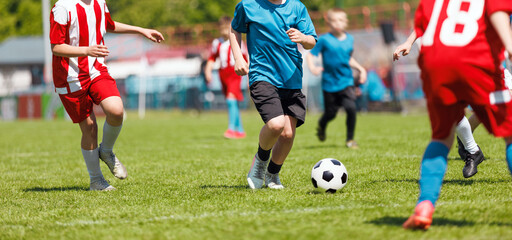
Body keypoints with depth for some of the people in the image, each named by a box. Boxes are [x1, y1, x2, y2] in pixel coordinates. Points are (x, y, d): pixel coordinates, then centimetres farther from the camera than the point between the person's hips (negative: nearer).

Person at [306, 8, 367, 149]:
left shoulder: (349, 39, 7)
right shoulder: (324, 40, -8)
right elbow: (310, 55, -9)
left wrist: (360, 69, 14)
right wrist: (312, 67, -27)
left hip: (347, 81, 3)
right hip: (330, 83, -3)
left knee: (351, 108, -16)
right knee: (330, 113, 6)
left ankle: (350, 139, 0)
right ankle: (321, 126, 43)